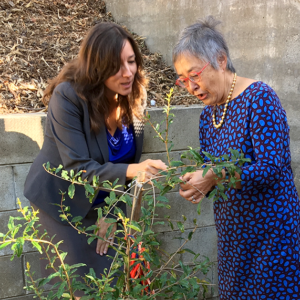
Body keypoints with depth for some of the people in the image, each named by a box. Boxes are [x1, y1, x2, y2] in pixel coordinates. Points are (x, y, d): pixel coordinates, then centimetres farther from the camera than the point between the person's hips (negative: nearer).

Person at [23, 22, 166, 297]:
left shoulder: (134, 97, -9)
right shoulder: (68, 96, -26)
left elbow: (125, 161, -2)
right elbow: (78, 168, -28)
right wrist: (131, 170, -42)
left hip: (103, 204, 5)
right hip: (63, 203, -4)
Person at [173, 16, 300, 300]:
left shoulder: (259, 98, -16)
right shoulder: (208, 114, 7)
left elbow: (272, 167, -23)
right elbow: (210, 172, 10)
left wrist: (215, 176, -29)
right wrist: (195, 183, -11)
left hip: (270, 231, -7)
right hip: (231, 231, 7)